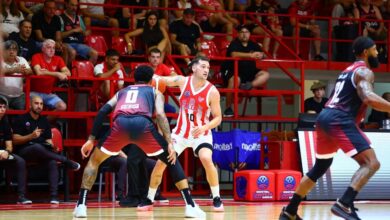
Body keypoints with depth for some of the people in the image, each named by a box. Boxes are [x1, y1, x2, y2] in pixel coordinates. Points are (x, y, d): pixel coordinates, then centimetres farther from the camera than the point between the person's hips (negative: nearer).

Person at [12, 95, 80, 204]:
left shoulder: (44, 121, 15)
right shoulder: (21, 119, 1)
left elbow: (48, 140, 12)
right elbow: (15, 140, -6)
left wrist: (53, 146, -12)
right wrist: (31, 136, -21)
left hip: (41, 152, 4)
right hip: (23, 151, -4)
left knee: (52, 162, -30)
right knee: (37, 147, -39)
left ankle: (54, 196, -34)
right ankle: (67, 161, -25)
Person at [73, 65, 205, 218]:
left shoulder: (122, 92, 39)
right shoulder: (155, 92, 31)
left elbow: (103, 111, 23)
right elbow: (160, 115, 10)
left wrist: (91, 139, 25)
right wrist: (169, 143, 3)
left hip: (121, 124, 1)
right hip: (143, 124, -1)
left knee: (94, 160, 23)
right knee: (171, 160, 17)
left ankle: (81, 206, 11)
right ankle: (190, 206, 8)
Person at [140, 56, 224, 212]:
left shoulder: (212, 92, -15)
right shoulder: (183, 81, -8)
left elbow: (218, 118, -9)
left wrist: (204, 127, -27)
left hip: (201, 133, -3)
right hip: (180, 132, 3)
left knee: (206, 160, -29)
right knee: (160, 163, 0)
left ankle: (217, 199, -13)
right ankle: (149, 199, 18)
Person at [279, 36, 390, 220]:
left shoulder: (349, 70, 25)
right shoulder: (364, 71, -4)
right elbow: (369, 98, -23)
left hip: (325, 117, 10)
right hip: (339, 120, -10)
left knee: (319, 168, 23)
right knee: (370, 163, -14)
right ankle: (344, 205, -29)